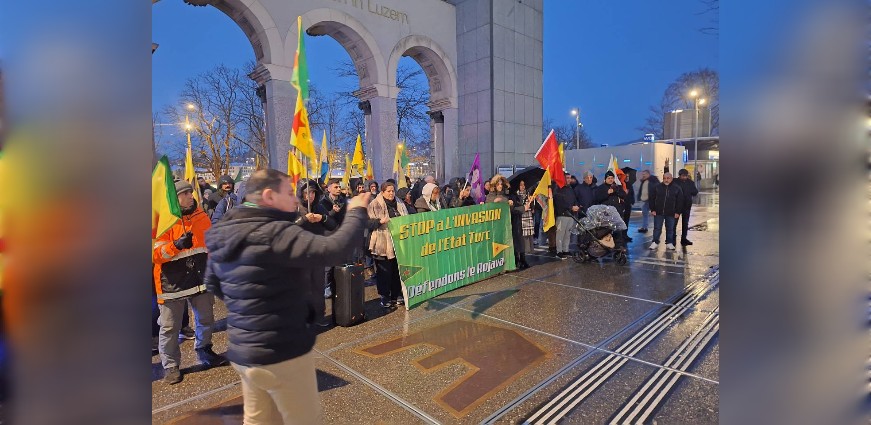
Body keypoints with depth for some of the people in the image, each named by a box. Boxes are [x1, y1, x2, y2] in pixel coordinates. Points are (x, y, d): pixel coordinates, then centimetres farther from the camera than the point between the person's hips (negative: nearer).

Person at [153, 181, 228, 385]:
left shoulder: (201, 216, 5)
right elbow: (156, 255, -13)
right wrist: (176, 245, -30)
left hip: (200, 278, 5)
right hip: (172, 282, -5)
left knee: (206, 320, 17)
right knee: (170, 326, 6)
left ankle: (205, 353, 37)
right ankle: (170, 365, 23)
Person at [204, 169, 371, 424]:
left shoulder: (223, 235, 4)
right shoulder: (274, 233, -25)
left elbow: (213, 283, 18)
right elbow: (334, 250, -34)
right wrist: (356, 212, -19)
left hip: (242, 351, 8)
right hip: (281, 353, -8)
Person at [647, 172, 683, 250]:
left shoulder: (677, 188, 2)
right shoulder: (657, 187, 1)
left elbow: (680, 201, 3)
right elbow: (652, 199, 4)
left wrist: (678, 212, -3)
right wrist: (652, 209, -2)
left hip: (671, 213, 0)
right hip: (658, 212, 0)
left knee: (670, 229, 8)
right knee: (657, 228, 4)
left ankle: (669, 243, 18)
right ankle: (655, 242, 13)